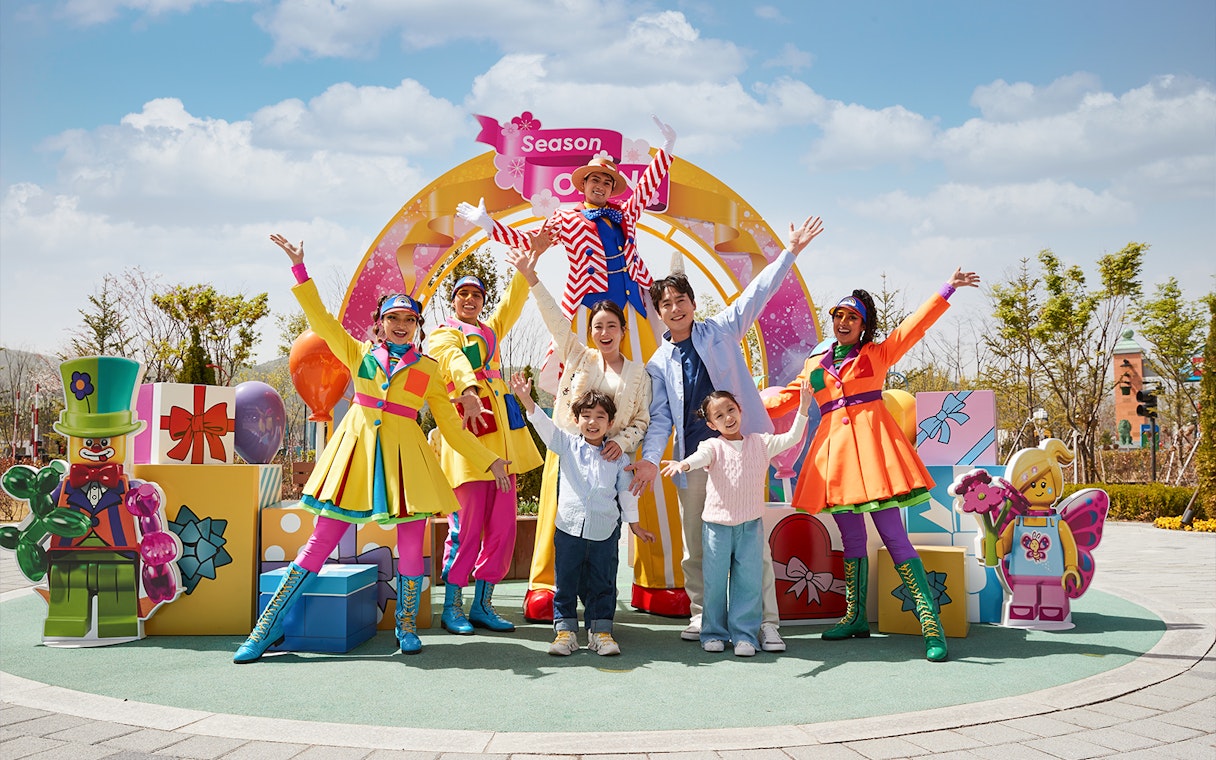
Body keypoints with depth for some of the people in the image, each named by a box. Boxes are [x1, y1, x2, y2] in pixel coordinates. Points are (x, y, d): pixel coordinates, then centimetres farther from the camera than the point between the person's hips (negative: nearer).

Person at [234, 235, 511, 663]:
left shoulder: (428, 370, 9)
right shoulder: (359, 353, 11)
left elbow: (451, 426, 11)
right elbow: (320, 318, 9)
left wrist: (488, 462, 7)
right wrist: (299, 269, 5)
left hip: (405, 457, 0)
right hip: (356, 450, 0)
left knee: (411, 547, -3)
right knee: (320, 543, 0)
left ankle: (406, 627, 18)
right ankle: (265, 630, 6)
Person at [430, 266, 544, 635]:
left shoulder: (491, 330, 25)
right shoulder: (444, 334, 3)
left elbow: (513, 299, 23)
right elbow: (454, 360, -19)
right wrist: (468, 392, -40)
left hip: (501, 437, 7)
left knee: (503, 527, 3)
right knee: (467, 527, -7)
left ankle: (482, 605, 12)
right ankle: (452, 607, 4)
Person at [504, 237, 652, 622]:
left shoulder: (638, 373, 12)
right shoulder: (577, 356, 9)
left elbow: (642, 420, 10)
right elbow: (555, 319, -1)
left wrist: (621, 441, -9)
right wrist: (531, 277, -12)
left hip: (608, 459, 1)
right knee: (557, 516, -3)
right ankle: (542, 587, 5)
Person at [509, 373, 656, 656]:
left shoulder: (618, 457, 5)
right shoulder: (567, 446, 4)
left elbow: (626, 491, 12)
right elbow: (544, 425, -8)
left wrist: (634, 524, 16)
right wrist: (526, 399, -22)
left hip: (605, 531, 0)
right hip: (569, 526, 0)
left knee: (602, 584, 6)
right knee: (566, 582, 5)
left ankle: (600, 630, 16)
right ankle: (565, 630, 14)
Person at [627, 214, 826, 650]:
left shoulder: (720, 330, 6)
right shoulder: (658, 365, 11)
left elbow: (757, 294, 1)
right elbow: (660, 417, 4)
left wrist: (791, 251, -5)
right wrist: (650, 459, -11)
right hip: (692, 459, 3)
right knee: (695, 545, 7)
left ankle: (767, 622, 1)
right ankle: (701, 616, 22)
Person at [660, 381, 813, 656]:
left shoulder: (760, 443, 8)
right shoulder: (713, 446, -3)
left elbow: (791, 438, 3)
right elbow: (701, 456, -23)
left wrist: (803, 409, -8)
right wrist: (683, 464, -46)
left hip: (751, 525, 2)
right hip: (716, 524, -1)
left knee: (748, 581, 2)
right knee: (715, 581, 4)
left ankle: (744, 635, 11)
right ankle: (714, 633, 17)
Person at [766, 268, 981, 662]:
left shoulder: (877, 354, 9)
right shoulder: (815, 364, 18)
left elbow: (915, 324, -1)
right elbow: (785, 397, 24)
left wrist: (947, 289, -10)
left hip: (870, 442, -4)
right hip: (834, 448, 4)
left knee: (894, 537, -10)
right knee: (851, 539, 10)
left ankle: (931, 624, -9)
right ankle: (855, 617, 20)